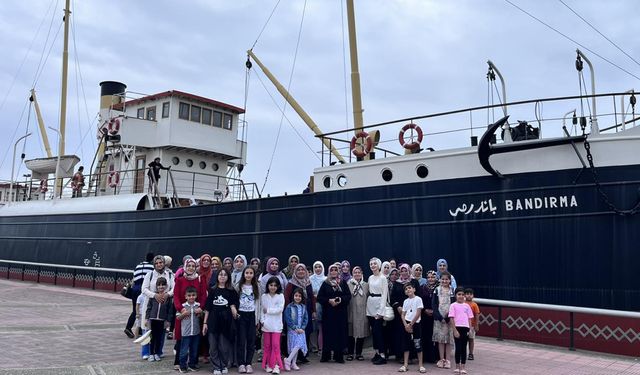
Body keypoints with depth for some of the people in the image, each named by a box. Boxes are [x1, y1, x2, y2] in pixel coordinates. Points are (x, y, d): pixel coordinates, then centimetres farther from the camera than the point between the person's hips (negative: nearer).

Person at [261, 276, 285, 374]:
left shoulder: (280, 296, 0)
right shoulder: (264, 296, 6)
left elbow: (280, 309, -10)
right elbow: (261, 310, 4)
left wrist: (268, 310, -8)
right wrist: (262, 320, -8)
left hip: (276, 325, -2)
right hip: (266, 325, 2)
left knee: (275, 345, -6)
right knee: (267, 345, 9)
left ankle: (276, 365, -2)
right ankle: (268, 364, 17)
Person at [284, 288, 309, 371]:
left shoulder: (303, 307, 8)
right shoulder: (289, 307, -6)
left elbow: (306, 318, 8)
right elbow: (288, 319, -10)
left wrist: (302, 328, -6)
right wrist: (295, 328, -12)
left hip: (301, 330, 5)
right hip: (292, 330, -4)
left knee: (298, 346, 1)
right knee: (297, 345, -13)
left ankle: (293, 363, 9)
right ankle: (288, 360, -3)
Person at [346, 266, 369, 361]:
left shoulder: (366, 285, 9)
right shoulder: (348, 284, 2)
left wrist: (368, 309, 1)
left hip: (362, 312, 2)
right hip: (351, 311, -2)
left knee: (361, 332, 4)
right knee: (351, 332, 0)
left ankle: (359, 353, 14)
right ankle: (350, 353, 10)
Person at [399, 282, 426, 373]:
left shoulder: (418, 299, -6)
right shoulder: (405, 301, 9)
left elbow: (418, 313, -11)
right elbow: (403, 315, 8)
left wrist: (411, 324, -10)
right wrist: (406, 325, -8)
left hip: (415, 324, -5)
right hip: (407, 324, 5)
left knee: (418, 345, -1)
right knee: (406, 345, 7)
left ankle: (420, 365, 6)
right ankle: (405, 365, 11)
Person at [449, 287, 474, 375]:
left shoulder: (467, 306, 9)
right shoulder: (453, 305, -3)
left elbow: (469, 319, 11)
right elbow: (451, 319, -6)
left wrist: (469, 330, 2)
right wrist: (455, 330, -12)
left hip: (465, 328, 3)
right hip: (457, 328, -3)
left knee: (464, 348, 6)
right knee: (458, 347, 2)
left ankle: (462, 367, 12)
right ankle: (457, 367, 14)